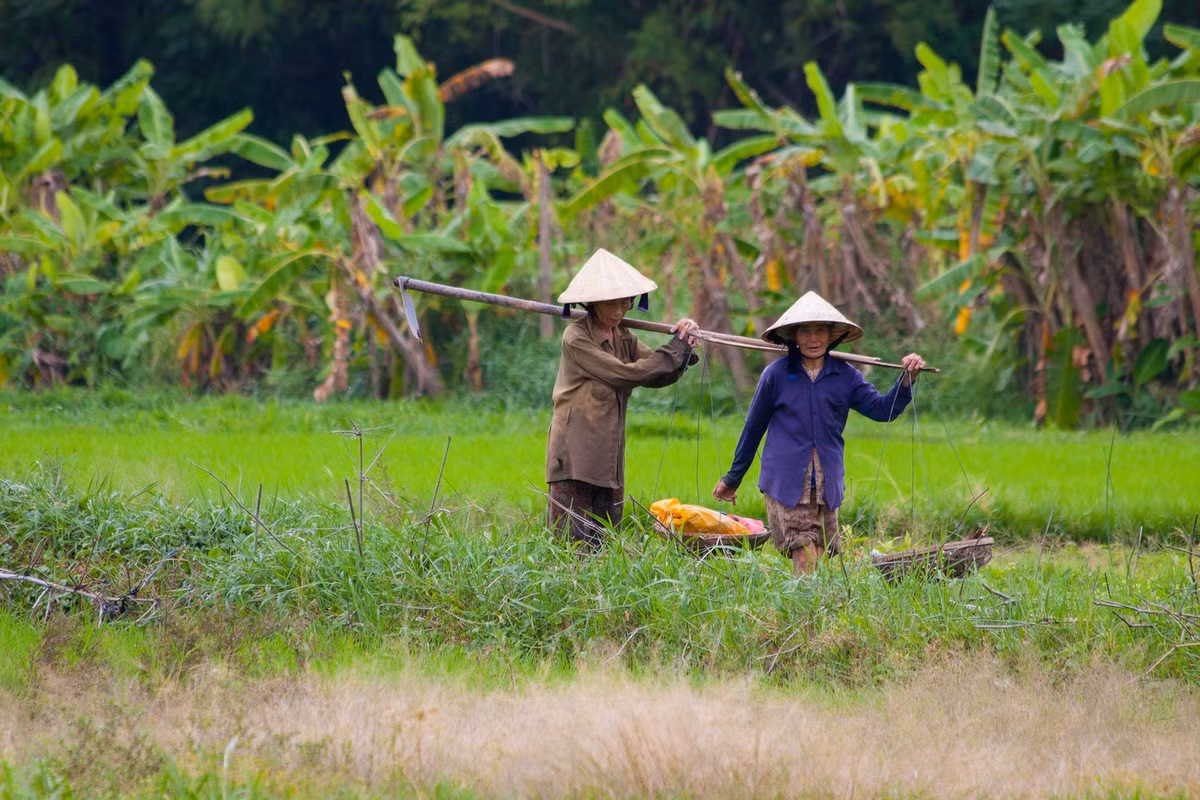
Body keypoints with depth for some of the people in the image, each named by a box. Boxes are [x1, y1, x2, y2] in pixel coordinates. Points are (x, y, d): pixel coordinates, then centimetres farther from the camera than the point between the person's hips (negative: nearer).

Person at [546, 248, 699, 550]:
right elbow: (625, 374, -15)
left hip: (609, 456, 7)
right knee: (573, 545, -10)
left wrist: (681, 347, -12)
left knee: (604, 543, 7)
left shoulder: (624, 338, 13)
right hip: (575, 454, -7)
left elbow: (659, 375, 7)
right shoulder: (577, 338, -11)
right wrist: (676, 349, -9)